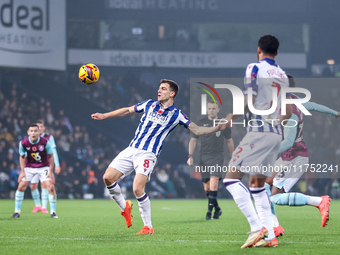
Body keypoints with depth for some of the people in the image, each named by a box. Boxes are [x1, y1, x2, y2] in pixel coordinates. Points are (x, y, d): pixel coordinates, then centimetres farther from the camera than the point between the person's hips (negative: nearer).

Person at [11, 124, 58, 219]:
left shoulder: (45, 142, -22)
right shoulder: (23, 143, -17)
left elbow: (51, 156, -8)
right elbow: (22, 157, 1)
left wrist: (51, 172, -9)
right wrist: (22, 171, -5)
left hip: (43, 167, -1)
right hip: (29, 167, 1)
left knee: (50, 187, -14)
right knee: (21, 187, -10)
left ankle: (53, 212, 0)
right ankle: (17, 211, 2)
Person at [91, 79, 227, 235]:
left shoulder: (176, 115, 3)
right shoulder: (150, 105, 15)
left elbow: (197, 130, 2)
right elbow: (127, 110, 27)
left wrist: (218, 128, -13)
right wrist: (104, 116, 29)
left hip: (147, 154, -5)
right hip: (131, 150, 5)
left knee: (137, 188, -22)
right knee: (108, 178, -7)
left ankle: (148, 227, -8)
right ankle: (124, 207, 19)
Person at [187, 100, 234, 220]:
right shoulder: (201, 123, 7)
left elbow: (229, 141, 14)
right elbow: (193, 140, 11)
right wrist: (190, 156, 1)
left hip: (217, 157, -3)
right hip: (204, 157, 3)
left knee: (213, 183, -19)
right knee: (206, 187, 3)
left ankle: (210, 210, -17)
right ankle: (217, 209, 20)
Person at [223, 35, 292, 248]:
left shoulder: (255, 69, -5)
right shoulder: (282, 75, 16)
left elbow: (248, 102, -12)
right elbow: (288, 112, 18)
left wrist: (230, 118, 0)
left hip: (258, 132, -8)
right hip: (276, 134, 8)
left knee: (231, 178, -8)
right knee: (257, 184, 15)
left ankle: (257, 227, -20)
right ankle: (269, 236, 7)